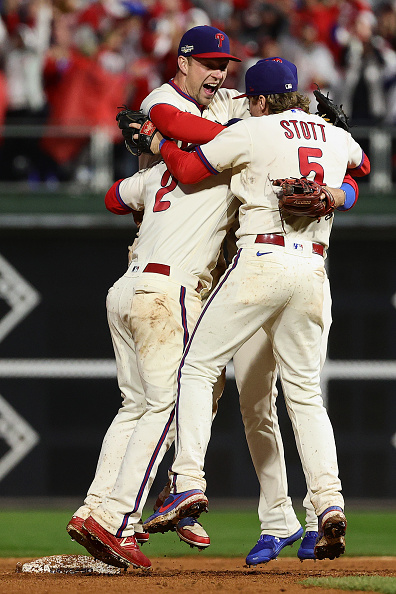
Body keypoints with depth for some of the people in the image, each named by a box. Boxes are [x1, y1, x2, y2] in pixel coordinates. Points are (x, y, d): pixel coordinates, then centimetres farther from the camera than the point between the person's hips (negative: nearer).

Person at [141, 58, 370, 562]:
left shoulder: (252, 132, -1)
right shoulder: (338, 138, 16)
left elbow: (188, 170, 2)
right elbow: (361, 165, 39)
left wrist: (160, 142, 19)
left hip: (261, 261, -6)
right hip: (312, 270, 6)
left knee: (196, 368, 1)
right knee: (305, 392, 10)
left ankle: (188, 483, -11)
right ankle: (328, 503, -5)